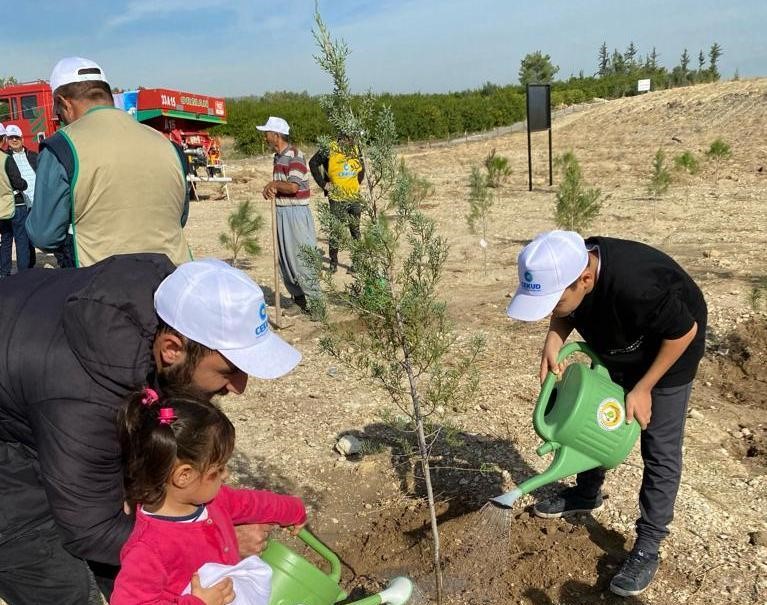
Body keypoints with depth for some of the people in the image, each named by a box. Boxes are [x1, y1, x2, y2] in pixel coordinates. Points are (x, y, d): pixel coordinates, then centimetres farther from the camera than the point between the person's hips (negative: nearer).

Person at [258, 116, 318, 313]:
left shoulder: (294, 155, -14)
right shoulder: (278, 157, 13)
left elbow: (293, 186, -24)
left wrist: (273, 184, -9)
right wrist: (270, 188, -6)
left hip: (296, 212, -9)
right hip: (281, 211, 9)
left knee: (301, 257, -6)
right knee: (284, 257, 13)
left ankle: (313, 298, 3)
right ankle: (297, 295, 24)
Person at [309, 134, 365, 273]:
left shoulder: (355, 151, 5)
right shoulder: (330, 150, -10)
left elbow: (361, 168, 23)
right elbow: (313, 163, -3)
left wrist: (357, 183, 13)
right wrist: (323, 184, -5)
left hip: (354, 196, 4)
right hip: (336, 197, -4)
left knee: (355, 229, 8)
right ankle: (333, 261, 8)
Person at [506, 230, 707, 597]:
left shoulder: (638, 286, -45)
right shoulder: (565, 269, -26)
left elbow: (685, 332, -27)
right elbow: (566, 313, -4)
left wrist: (642, 389, -22)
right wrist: (553, 343, -24)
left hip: (669, 348, -6)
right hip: (615, 346, 7)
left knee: (660, 450, -4)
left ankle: (647, 548, 8)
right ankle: (586, 495, 38)